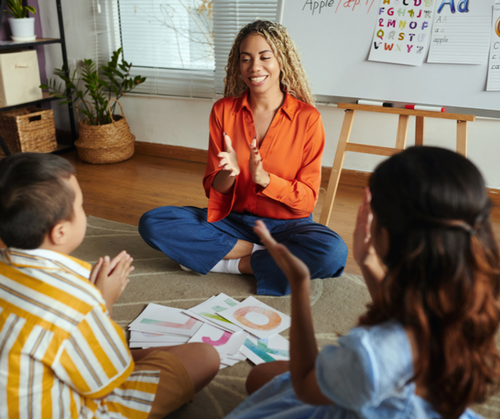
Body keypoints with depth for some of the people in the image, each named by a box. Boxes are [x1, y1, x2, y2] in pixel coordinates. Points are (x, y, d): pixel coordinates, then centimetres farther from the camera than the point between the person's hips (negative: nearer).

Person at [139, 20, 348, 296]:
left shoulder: (307, 118, -8)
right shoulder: (223, 111, 0)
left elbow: (308, 198, -8)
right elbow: (212, 189, 0)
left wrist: (264, 178, -25)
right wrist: (228, 174, -23)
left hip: (285, 225, -2)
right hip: (232, 220, 3)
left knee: (333, 252, -33)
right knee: (152, 223, -18)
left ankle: (230, 264, -16)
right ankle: (257, 253, -15)